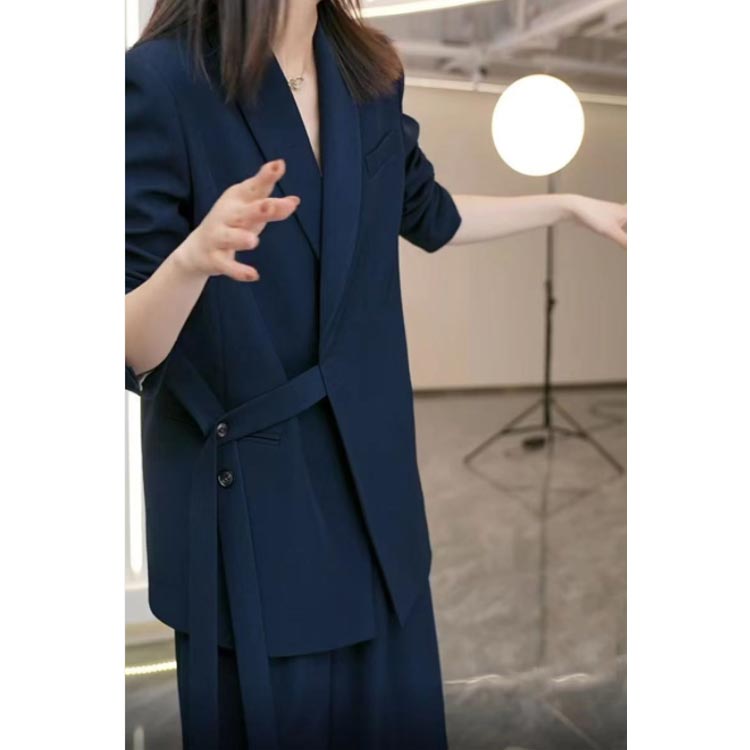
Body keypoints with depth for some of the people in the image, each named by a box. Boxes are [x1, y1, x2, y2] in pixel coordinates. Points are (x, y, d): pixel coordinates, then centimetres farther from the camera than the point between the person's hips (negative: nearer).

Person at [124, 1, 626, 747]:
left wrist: (572, 204, 23)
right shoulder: (161, 77, -17)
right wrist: (195, 257, -39)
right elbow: (134, 349, -19)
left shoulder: (367, 71, 1)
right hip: (243, 478, -5)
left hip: (368, 464, 6)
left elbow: (427, 214, 18)